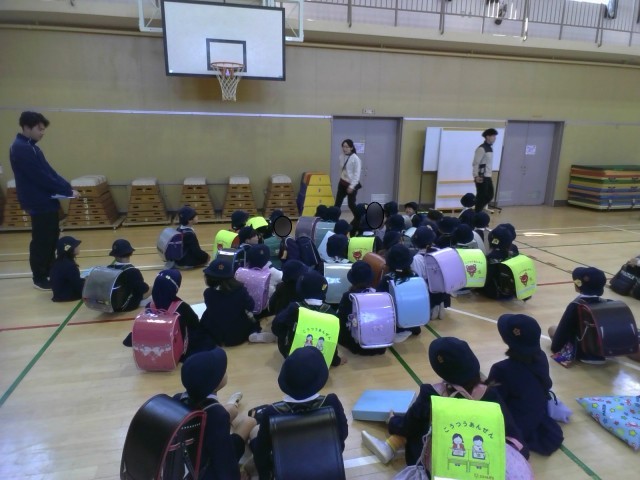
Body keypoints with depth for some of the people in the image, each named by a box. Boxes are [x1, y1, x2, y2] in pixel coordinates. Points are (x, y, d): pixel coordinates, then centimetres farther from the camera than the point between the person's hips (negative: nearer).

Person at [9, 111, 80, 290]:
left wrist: (67, 187, 1)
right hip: (39, 203, -10)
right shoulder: (21, 149, -16)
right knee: (41, 241, -1)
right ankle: (39, 278, 11)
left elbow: (48, 171, 14)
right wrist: (67, 191, -17)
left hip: (46, 201, 10)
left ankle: (50, 273, 27)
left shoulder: (30, 147, 15)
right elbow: (41, 177, -21)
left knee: (52, 238, 15)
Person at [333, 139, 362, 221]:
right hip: (342, 183, 6)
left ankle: (358, 219, 25)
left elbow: (357, 174, -18)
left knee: (351, 204, 2)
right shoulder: (342, 156, 4)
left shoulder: (355, 158, -17)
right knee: (337, 202, 4)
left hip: (351, 184, -6)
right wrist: (341, 179, 11)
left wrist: (352, 186, -20)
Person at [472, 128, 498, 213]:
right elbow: (475, 163, -19)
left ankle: (478, 211, 26)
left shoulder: (490, 148, 14)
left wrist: (490, 175, 20)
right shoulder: (481, 149, -14)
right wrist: (476, 176, -26)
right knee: (481, 197, -3)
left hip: (488, 177, 9)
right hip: (481, 177, -9)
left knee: (489, 196, 14)